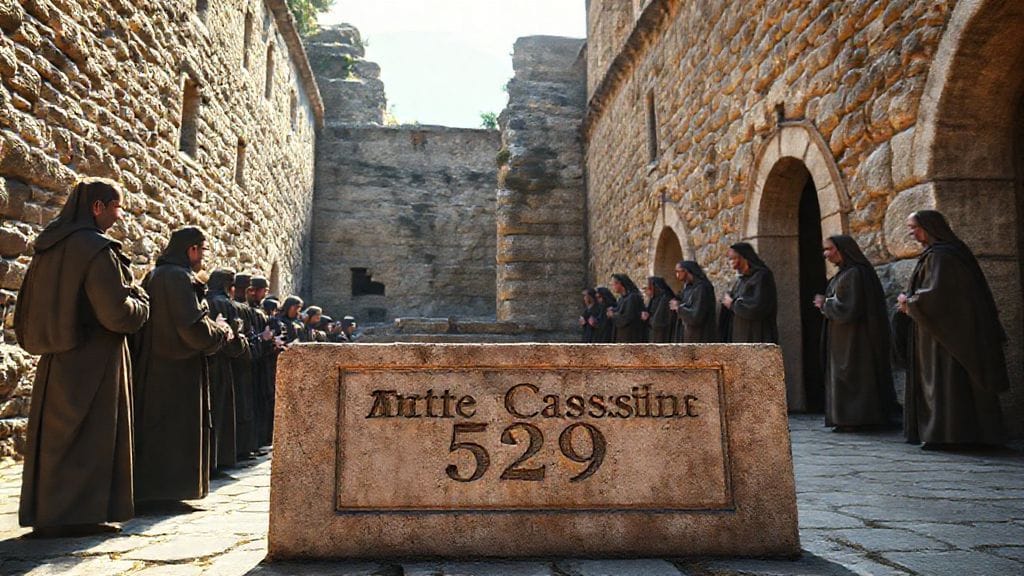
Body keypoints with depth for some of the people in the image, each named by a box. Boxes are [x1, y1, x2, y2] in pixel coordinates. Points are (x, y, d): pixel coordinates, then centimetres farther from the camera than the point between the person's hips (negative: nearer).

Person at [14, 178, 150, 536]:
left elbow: (24, 309, 16)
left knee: (53, 436, 15)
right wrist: (140, 302, -4)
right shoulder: (97, 250, -17)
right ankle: (77, 514, 8)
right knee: (90, 437, 2)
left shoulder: (47, 248, 9)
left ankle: (45, 512, 26)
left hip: (55, 361, 8)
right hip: (94, 361, -8)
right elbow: (117, 312, -22)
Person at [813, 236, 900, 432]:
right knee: (842, 376, 12)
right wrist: (826, 303, 5)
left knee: (849, 376, -5)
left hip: (852, 340, -10)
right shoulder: (844, 273, 14)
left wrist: (825, 304, -9)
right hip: (843, 339, 10)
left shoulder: (854, 274, -17)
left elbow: (848, 308, -22)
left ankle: (853, 419, 1)